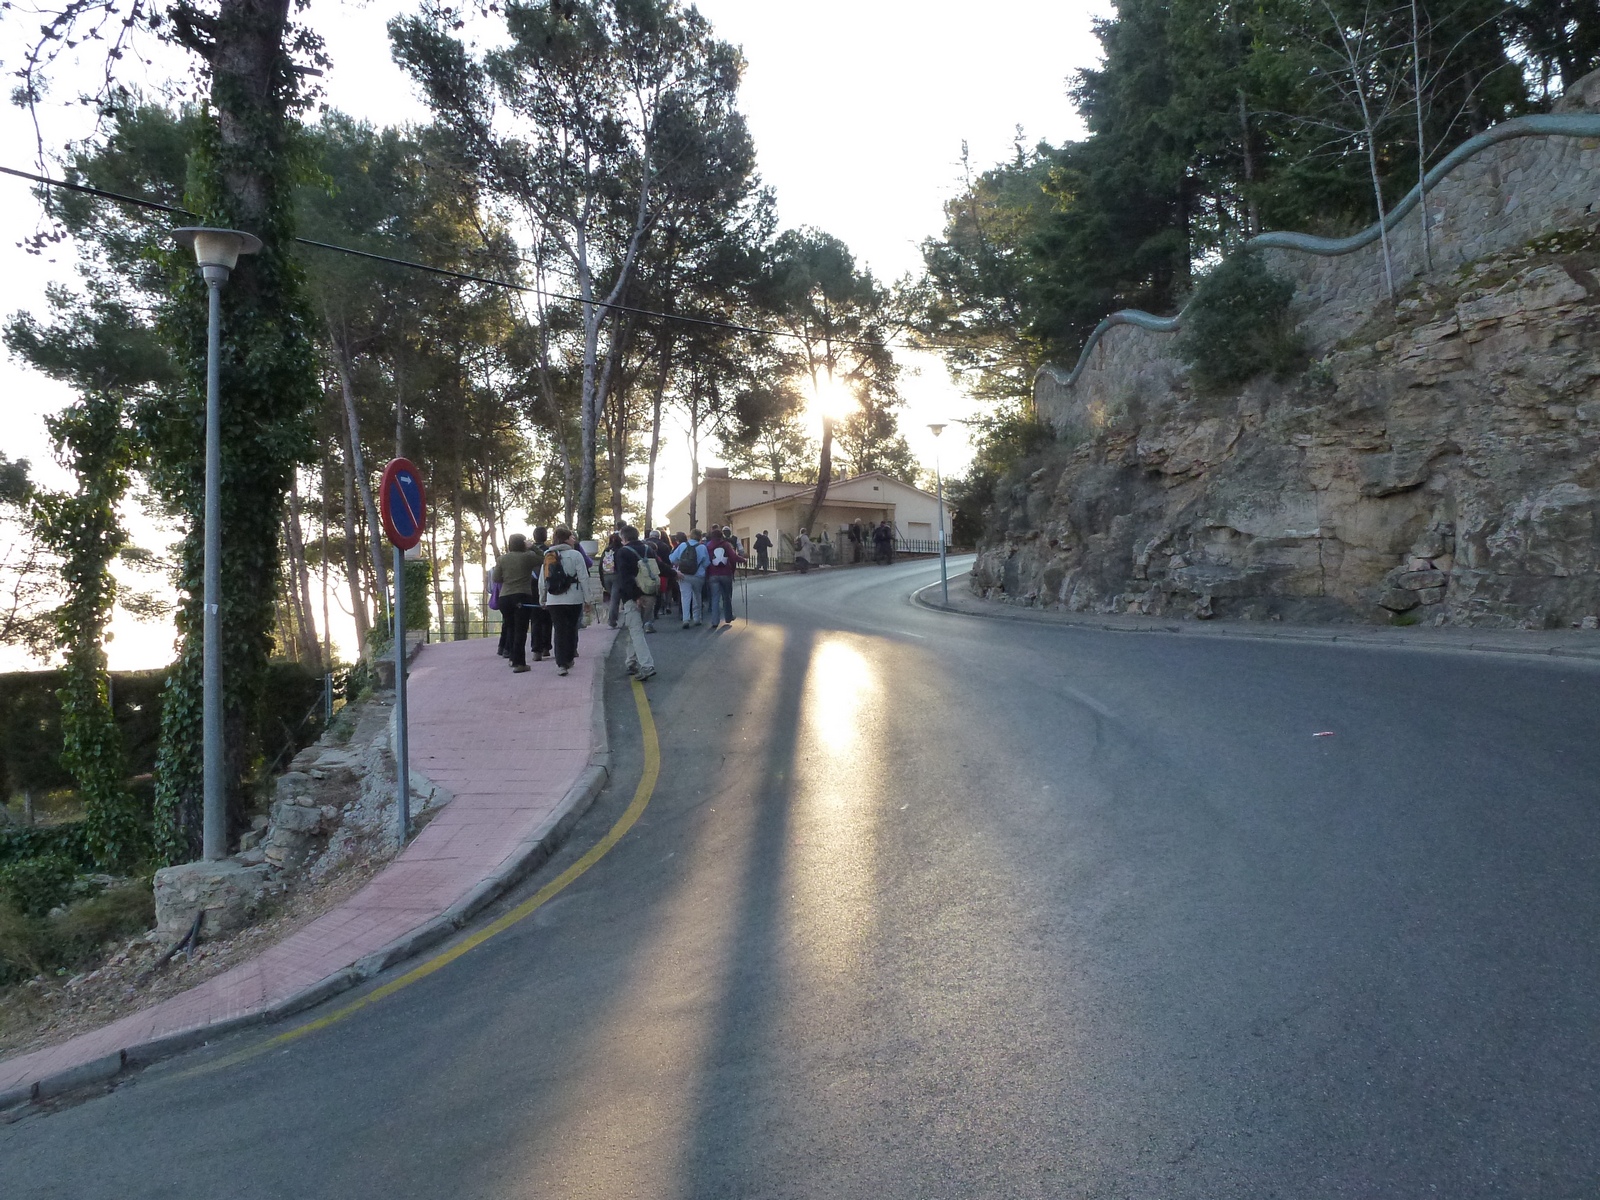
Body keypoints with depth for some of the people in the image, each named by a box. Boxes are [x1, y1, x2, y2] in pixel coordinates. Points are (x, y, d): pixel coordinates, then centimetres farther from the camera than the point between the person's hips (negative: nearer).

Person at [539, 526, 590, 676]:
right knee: (571, 628, 14)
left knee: (559, 630, 4)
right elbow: (583, 578, -10)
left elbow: (542, 581, 10)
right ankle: (568, 659, 24)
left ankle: (561, 664, -5)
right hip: (573, 599, -3)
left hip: (553, 600, 3)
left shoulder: (548, 556, 7)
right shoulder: (575, 555, -7)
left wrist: (542, 599, 21)